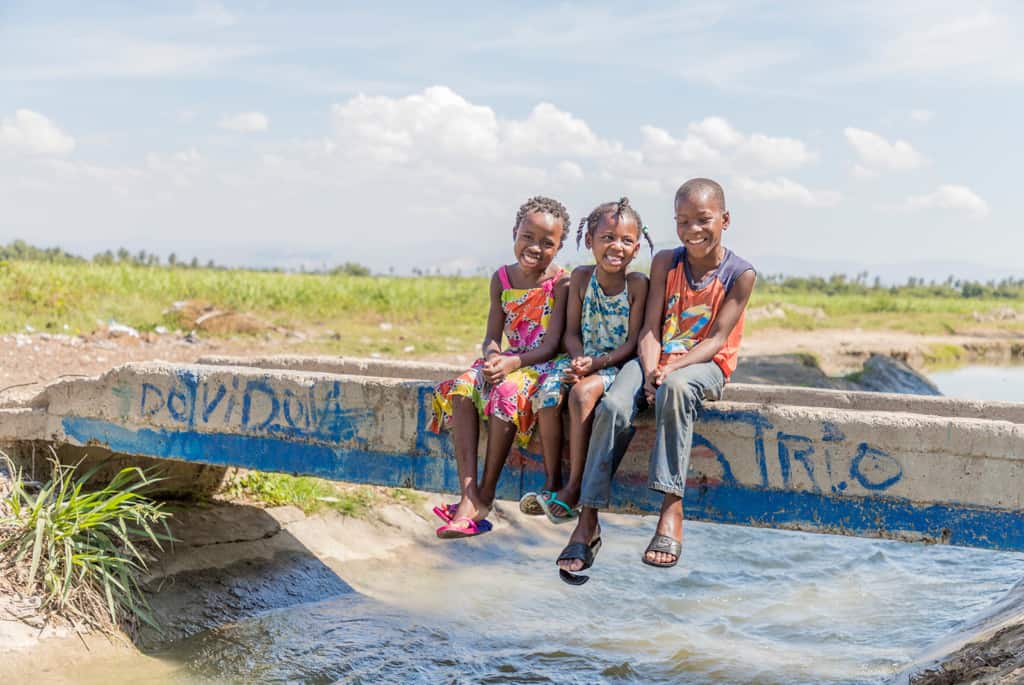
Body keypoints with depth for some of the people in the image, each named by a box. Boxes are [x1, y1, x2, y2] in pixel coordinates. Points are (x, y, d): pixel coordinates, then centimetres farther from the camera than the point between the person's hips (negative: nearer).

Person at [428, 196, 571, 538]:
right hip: (508, 361, 6)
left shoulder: (561, 283, -9)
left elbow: (552, 344, -15)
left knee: (507, 391, -35)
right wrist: (493, 357, -19)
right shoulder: (502, 279, 7)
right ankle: (468, 493, -28)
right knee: (460, 389, -21)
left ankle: (485, 494, -24)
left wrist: (514, 363, -30)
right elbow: (492, 336, 5)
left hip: (543, 365, -6)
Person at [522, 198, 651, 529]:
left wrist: (597, 363, -21)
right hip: (582, 358, 4)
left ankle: (574, 486, -24)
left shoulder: (637, 284, -8)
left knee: (582, 392, -32)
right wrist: (578, 358, -16)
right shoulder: (581, 277, 3)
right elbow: (571, 331, 5)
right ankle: (552, 482, -10)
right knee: (547, 395, -23)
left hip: (617, 363, -4)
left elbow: (633, 341, -10)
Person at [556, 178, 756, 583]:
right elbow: (650, 329, -1)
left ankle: (671, 508, -37)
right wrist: (650, 372, -20)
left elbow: (716, 340, -12)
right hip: (658, 359, 3)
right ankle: (588, 521, -25)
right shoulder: (666, 262, 3)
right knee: (613, 406, -27)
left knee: (676, 387, -39)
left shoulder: (740, 274, -6)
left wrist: (672, 369, -26)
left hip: (705, 365, -3)